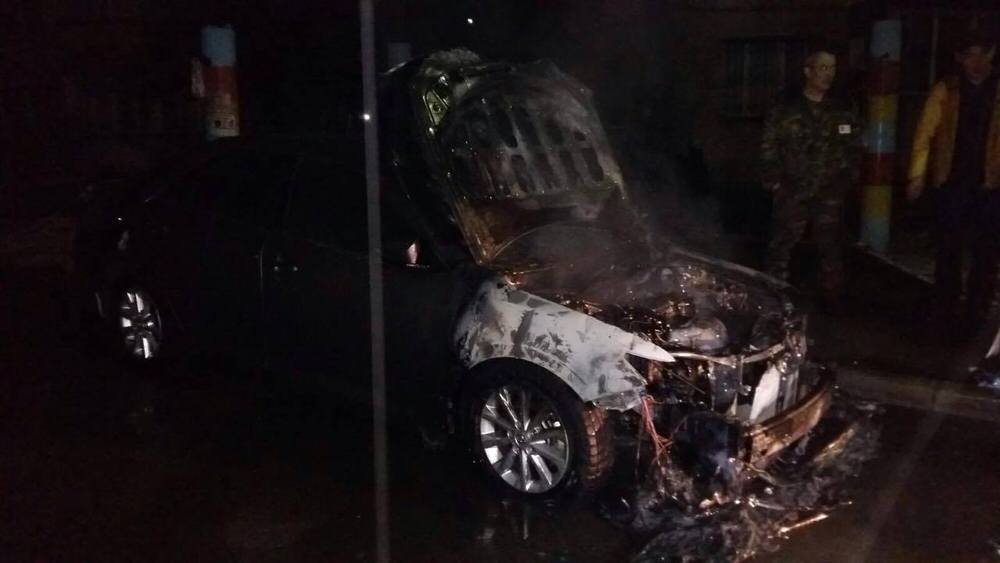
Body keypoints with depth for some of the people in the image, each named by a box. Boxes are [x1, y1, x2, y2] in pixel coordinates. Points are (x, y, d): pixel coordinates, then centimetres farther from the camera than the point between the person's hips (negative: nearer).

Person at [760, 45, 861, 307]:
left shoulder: (843, 113, 9)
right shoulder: (785, 111, -1)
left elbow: (854, 148, 16)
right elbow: (768, 150, 0)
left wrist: (847, 178, 7)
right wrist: (775, 182, -4)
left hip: (830, 195, 3)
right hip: (792, 194, -2)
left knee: (832, 248, 4)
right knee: (781, 246, 1)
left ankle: (832, 300, 15)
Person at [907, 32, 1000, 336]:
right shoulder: (946, 90, 2)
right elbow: (924, 134, -2)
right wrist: (917, 174, -10)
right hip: (951, 183, 0)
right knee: (949, 250, 10)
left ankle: (975, 318, 12)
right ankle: (946, 312, 22)